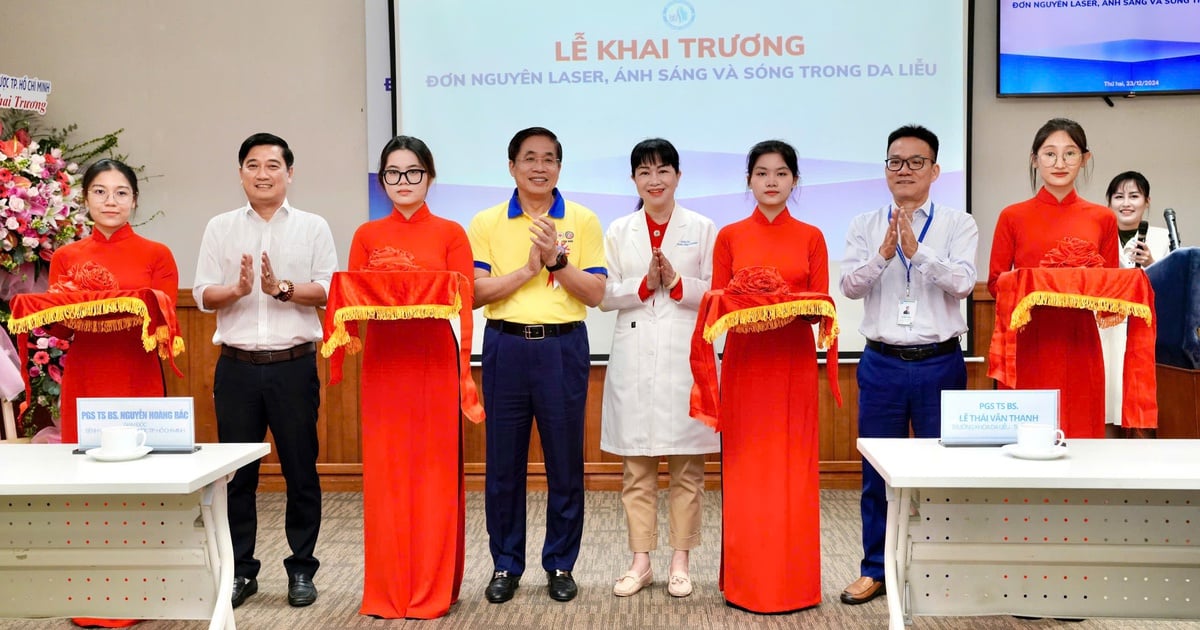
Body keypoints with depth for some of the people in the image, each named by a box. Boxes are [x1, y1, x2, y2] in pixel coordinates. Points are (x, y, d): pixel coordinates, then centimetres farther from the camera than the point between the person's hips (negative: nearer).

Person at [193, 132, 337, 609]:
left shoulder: (313, 227, 5)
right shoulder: (220, 227, 8)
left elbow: (330, 290, -3)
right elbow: (204, 295, 3)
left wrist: (284, 288, -19)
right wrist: (237, 289, -16)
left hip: (294, 365, -1)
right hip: (237, 367, 2)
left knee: (300, 470, 4)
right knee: (237, 472, 7)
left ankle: (302, 569, 17)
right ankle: (240, 570, 20)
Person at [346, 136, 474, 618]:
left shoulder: (451, 233, 4)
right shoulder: (367, 236, 9)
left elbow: (465, 297, -4)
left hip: (434, 360, -2)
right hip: (382, 360, 2)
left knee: (434, 470, 1)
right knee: (385, 472, 3)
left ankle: (434, 587, 12)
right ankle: (387, 589, 14)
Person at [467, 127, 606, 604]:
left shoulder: (583, 221, 4)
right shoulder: (486, 223, 4)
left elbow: (595, 293, -1)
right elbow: (475, 292, -4)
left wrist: (557, 261, -15)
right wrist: (528, 268, -14)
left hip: (563, 347, 0)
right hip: (505, 346, 1)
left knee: (565, 462, 5)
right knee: (503, 463, 6)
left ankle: (561, 565, 20)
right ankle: (505, 565, 20)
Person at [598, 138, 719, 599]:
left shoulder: (703, 229, 5)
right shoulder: (618, 231, 9)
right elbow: (604, 295, 3)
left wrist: (677, 283, -15)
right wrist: (643, 285, -12)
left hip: (685, 357, -1)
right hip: (634, 359, 1)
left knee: (686, 468, 3)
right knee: (636, 468, 5)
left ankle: (680, 561, 14)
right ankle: (641, 561, 16)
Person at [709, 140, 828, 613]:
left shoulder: (811, 237, 6)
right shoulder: (730, 236, 5)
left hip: (794, 361, 0)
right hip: (744, 360, 0)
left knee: (793, 468, 3)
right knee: (746, 469, 2)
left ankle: (792, 581, 14)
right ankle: (746, 580, 13)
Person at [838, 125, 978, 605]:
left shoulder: (958, 224, 3)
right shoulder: (864, 226, 7)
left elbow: (962, 283, -11)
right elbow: (850, 285, -5)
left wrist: (917, 250, -21)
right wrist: (884, 252, -20)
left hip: (940, 363, -1)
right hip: (882, 363, 2)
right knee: (877, 472, 8)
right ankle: (874, 570, 21)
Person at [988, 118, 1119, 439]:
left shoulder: (1102, 218, 9)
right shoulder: (1013, 217, 4)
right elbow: (994, 282, 7)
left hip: (1079, 343, 2)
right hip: (1028, 344, -1)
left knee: (1081, 434, 2)